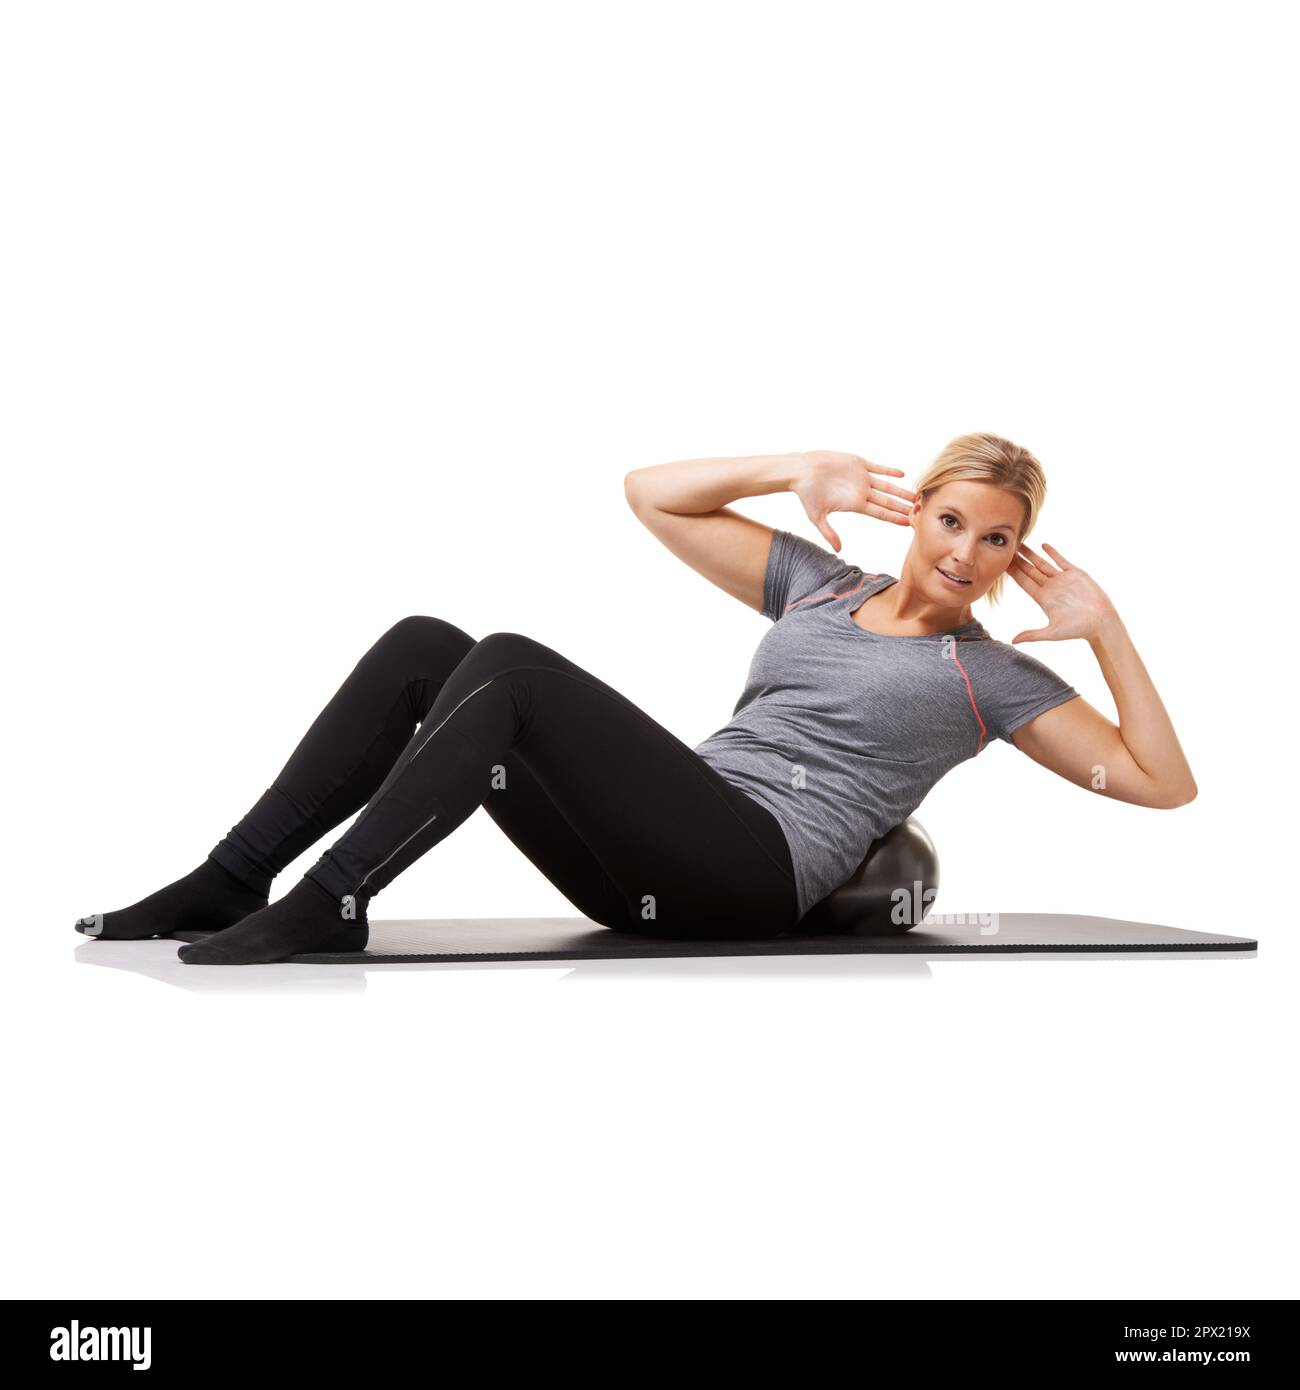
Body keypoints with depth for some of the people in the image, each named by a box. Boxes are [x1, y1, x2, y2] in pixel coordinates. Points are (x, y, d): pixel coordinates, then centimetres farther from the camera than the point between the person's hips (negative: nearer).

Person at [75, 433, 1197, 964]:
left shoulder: (991, 677, 13)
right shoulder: (820, 585, 24)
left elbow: (1161, 782, 6)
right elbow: (652, 493, 22)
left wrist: (1102, 624, 1)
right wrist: (803, 474, 13)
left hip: (755, 868, -6)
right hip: (666, 867, 6)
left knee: (509, 668, -27)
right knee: (426, 649, -12)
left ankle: (327, 904, -27)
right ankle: (233, 882, -14)